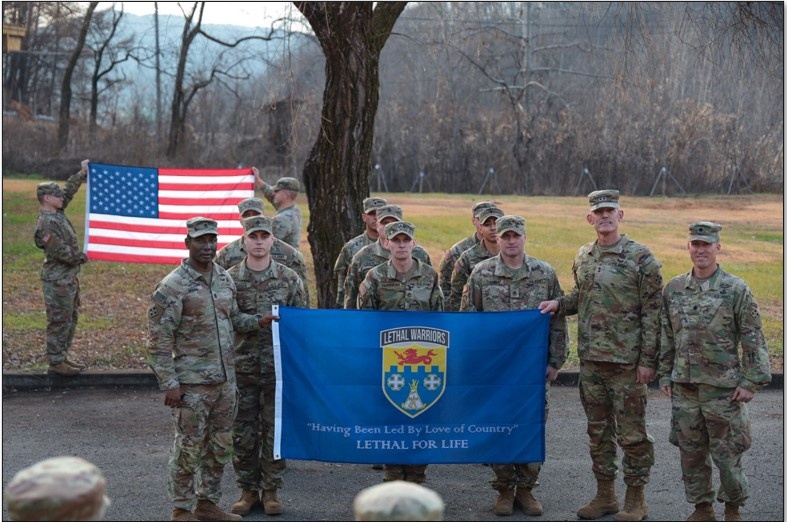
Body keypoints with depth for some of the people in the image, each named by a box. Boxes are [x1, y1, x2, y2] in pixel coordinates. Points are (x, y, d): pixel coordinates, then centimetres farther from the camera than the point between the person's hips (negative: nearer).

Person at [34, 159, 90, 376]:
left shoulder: (57, 212, 7)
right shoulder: (47, 223, -21)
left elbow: (69, 190, 20)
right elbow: (61, 252, -22)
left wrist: (83, 173, 16)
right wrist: (81, 257, -7)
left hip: (69, 277, 10)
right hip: (58, 280, -10)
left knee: (71, 318, 16)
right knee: (59, 321, -4)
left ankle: (62, 357, 24)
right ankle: (55, 363, 1)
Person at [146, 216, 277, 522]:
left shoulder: (225, 279, 8)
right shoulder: (172, 286, -12)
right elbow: (159, 340, -13)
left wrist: (258, 322, 3)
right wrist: (169, 383, -17)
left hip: (225, 380, 7)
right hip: (192, 382, -7)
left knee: (220, 447, 14)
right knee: (189, 448, 1)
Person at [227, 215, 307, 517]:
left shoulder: (289, 279, 1)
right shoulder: (229, 279, 0)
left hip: (278, 368, 0)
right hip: (241, 369, 0)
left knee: (275, 431, 6)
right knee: (243, 433, 6)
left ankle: (270, 490, 18)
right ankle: (247, 490, 19)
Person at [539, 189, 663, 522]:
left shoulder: (641, 258, -9)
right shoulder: (583, 257, 8)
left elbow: (652, 311, -9)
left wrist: (648, 359, -13)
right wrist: (559, 304, 3)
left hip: (626, 361, -6)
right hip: (590, 359, 6)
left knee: (631, 432, 1)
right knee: (598, 430, 13)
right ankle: (605, 495, 24)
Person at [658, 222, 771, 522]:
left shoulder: (736, 290, -5)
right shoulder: (673, 289, 6)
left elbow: (754, 341, -5)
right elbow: (666, 337, 13)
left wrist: (751, 382, -10)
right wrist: (665, 375, 10)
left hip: (723, 387, -4)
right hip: (684, 385, 4)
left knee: (726, 452, 2)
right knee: (691, 452, 10)